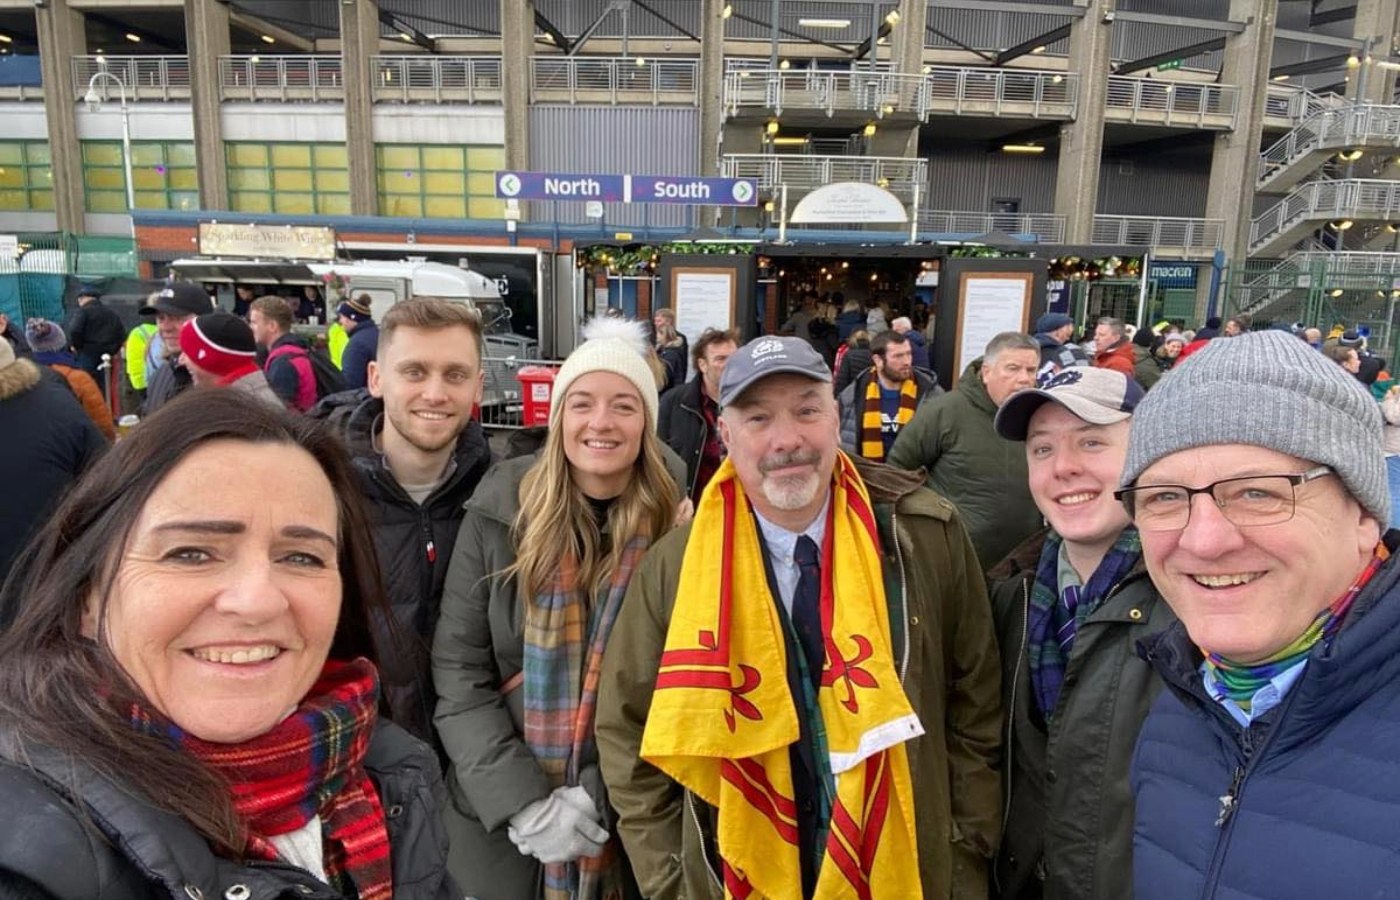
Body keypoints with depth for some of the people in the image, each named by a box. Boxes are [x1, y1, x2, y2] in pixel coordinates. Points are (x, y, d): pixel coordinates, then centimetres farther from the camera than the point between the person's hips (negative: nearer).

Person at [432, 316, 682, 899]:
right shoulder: (499, 515, -7)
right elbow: (457, 671, -7)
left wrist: (599, 794, -14)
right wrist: (522, 799, -15)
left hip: (628, 820, 0)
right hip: (500, 818, 0)